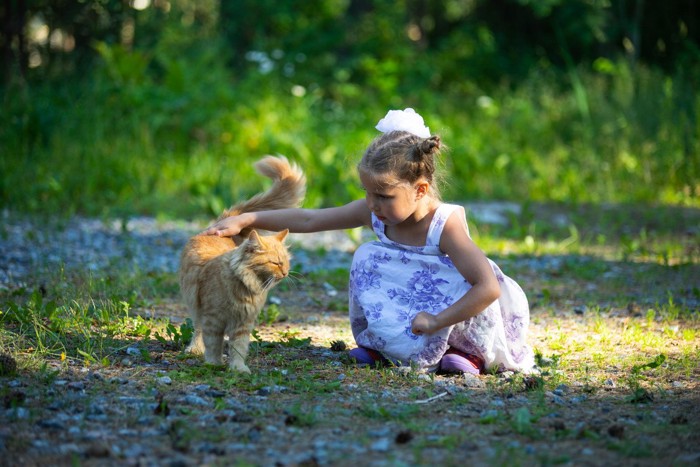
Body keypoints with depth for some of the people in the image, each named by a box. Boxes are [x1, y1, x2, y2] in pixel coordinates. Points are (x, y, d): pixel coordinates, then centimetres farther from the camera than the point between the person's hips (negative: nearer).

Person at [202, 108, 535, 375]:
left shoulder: (446, 225, -30)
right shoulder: (374, 212, -12)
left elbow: (489, 288, -39)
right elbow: (309, 220, -7)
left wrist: (435, 321, -36)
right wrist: (245, 220, -14)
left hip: (444, 308, -6)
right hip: (406, 312, 6)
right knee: (367, 257, -12)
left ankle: (471, 352, -9)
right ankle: (381, 346, 0)